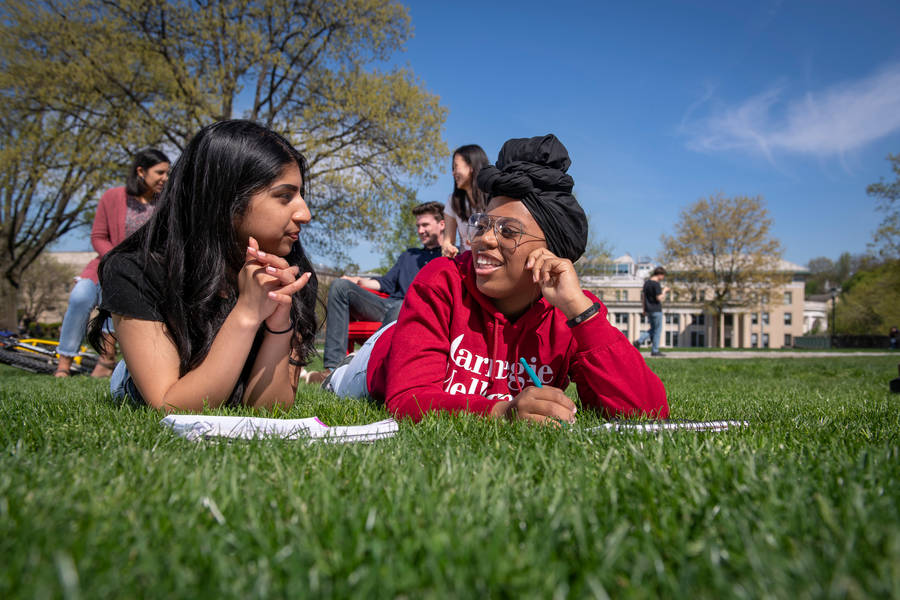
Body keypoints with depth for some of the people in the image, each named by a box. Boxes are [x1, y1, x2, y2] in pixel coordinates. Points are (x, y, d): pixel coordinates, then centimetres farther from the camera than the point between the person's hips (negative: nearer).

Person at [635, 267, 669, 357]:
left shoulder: (646, 282, 9)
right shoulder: (656, 284, -16)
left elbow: (642, 296, 14)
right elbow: (659, 298, -21)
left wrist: (644, 309, 20)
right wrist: (664, 290, -5)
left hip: (649, 310, 8)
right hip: (656, 310, -8)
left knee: (653, 329, 18)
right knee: (657, 330, 3)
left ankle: (639, 341, 4)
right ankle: (655, 351, 8)